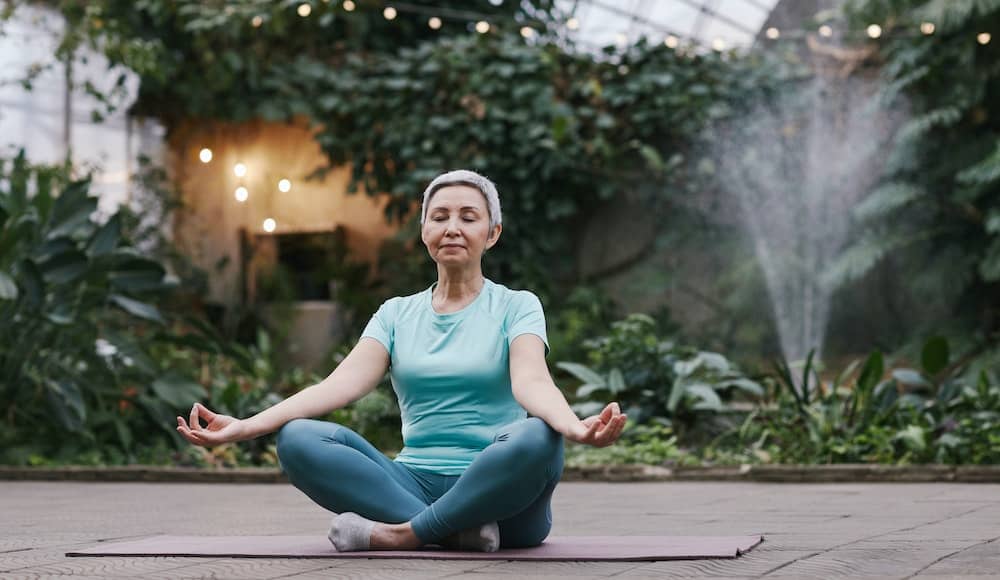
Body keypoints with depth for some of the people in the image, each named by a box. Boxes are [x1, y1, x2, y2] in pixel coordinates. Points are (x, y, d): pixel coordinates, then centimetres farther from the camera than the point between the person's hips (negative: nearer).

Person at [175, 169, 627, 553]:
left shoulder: (517, 307, 6)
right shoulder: (397, 314, 14)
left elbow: (531, 381, -15)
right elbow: (342, 384, -2)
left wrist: (575, 427, -40)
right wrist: (243, 427, -19)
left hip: (500, 494, -3)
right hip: (415, 485, 3)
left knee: (536, 440, -37)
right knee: (298, 439, -21)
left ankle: (399, 535, -26)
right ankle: (459, 530, -29)